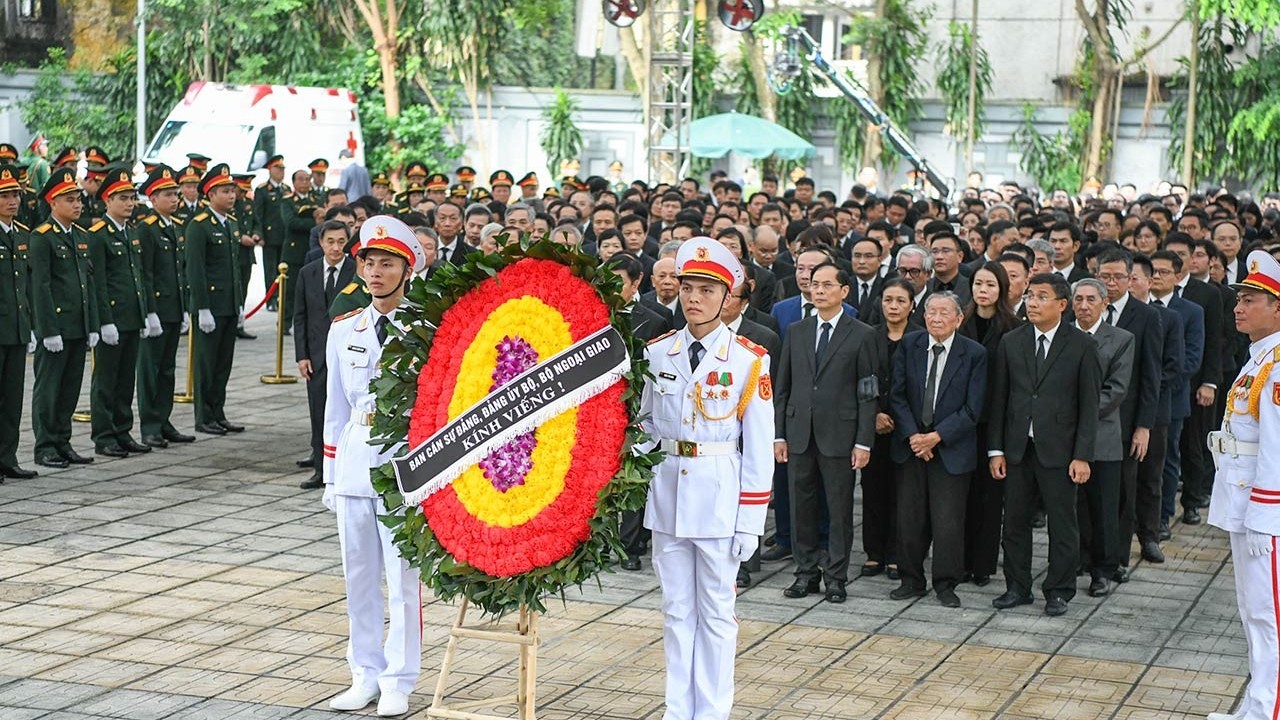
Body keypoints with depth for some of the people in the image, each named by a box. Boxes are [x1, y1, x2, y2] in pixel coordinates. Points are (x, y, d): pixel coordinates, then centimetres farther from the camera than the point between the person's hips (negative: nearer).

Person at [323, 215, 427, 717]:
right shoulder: (344, 330, 9)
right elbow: (336, 408, 13)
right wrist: (331, 475, 12)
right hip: (354, 464, 4)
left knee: (403, 577, 0)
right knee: (359, 577, 10)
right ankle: (366, 675, 21)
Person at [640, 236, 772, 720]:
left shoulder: (749, 361, -6)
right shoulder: (657, 353, 5)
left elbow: (758, 447, -5)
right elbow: (646, 427, 12)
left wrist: (751, 521, -7)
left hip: (719, 495, -3)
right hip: (666, 492, 3)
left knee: (716, 611, 4)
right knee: (676, 610, 10)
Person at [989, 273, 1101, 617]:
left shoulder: (1081, 347, -3)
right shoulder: (1011, 343, 6)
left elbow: (1089, 405, -4)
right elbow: (999, 399, 7)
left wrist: (1082, 456, -9)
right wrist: (996, 449, 2)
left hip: (1058, 450, -3)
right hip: (1018, 448, 3)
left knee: (1062, 524, 4)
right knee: (1015, 521, 9)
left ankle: (1058, 591, 17)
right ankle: (1017, 587, 22)